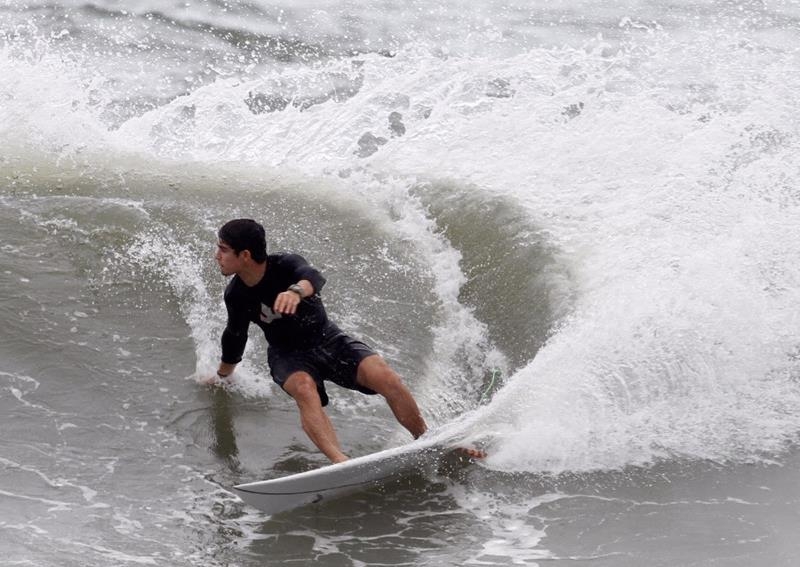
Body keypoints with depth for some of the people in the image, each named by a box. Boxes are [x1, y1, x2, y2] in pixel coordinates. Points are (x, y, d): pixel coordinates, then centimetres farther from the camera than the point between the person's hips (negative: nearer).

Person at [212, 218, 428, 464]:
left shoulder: (285, 265, -22)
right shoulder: (236, 295, -10)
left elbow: (313, 277, -46)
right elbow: (234, 338, 10)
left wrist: (297, 291, -70)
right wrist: (221, 378, 24)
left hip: (327, 339, -1)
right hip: (288, 355, 1)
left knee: (385, 377, -23)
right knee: (304, 388, -35)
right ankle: (340, 461, -51)